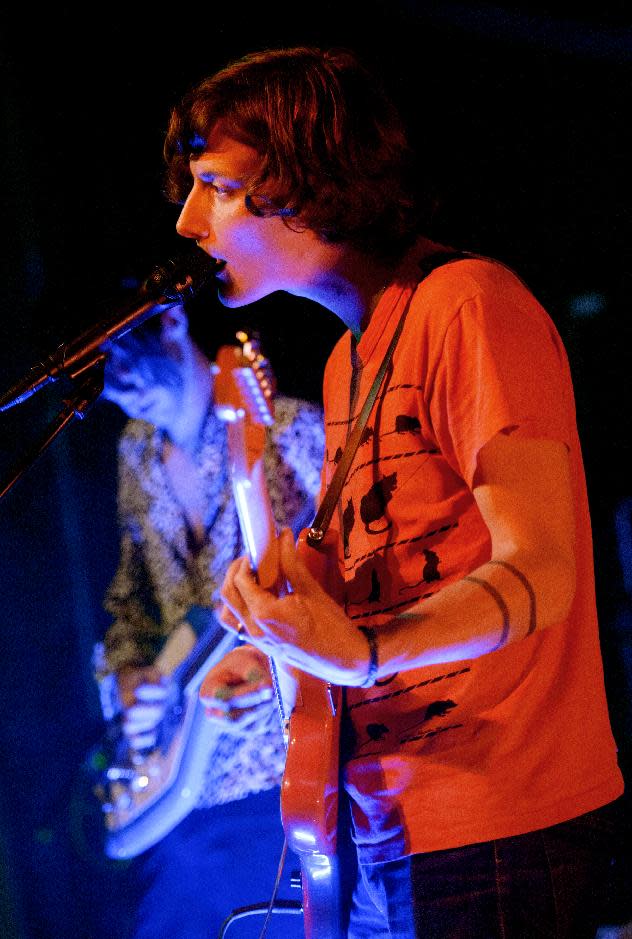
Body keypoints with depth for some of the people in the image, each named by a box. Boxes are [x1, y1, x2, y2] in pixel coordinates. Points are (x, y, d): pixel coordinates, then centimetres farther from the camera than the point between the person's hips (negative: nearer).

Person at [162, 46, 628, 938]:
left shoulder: (468, 304, -13)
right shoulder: (351, 356, 16)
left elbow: (538, 573, -21)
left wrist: (362, 653, -35)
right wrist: (284, 651, 9)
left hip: (501, 829, -9)